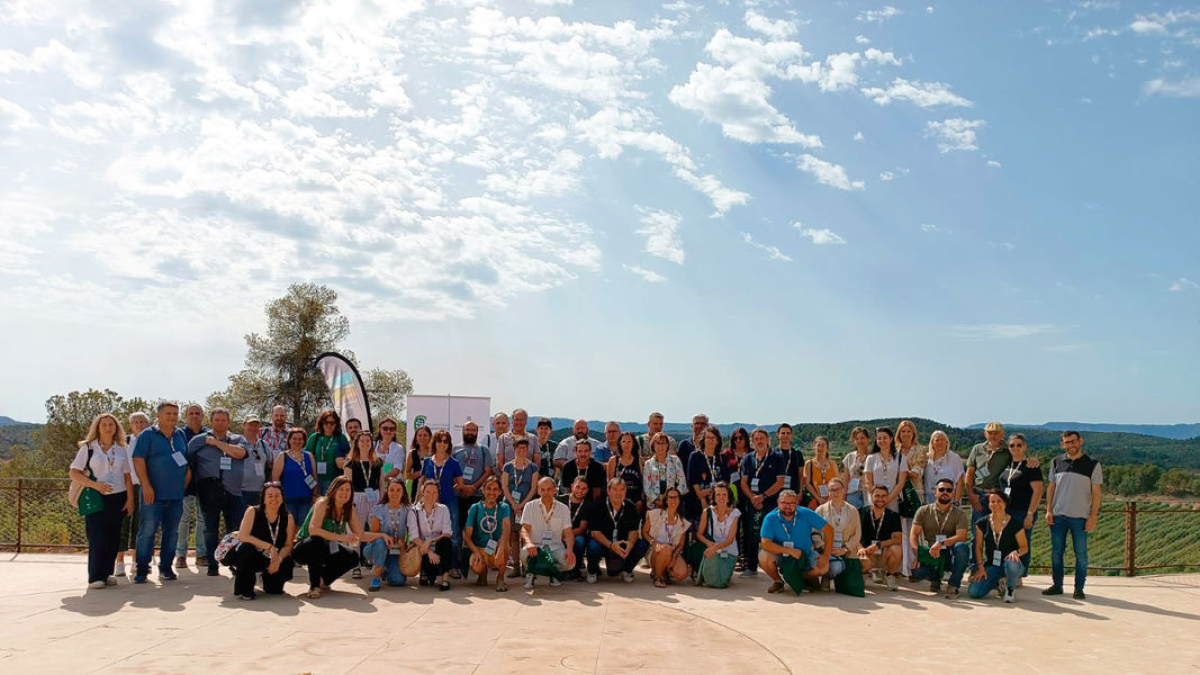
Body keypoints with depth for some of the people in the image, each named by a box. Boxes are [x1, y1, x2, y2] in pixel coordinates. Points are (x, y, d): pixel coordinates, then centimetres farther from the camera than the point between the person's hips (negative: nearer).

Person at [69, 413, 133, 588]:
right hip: (96, 499, -3)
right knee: (97, 537, -9)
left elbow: (127, 476, 12)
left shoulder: (121, 450, 12)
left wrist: (130, 499, 3)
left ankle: (107, 573, 12)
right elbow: (74, 474, -2)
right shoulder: (88, 448, 3)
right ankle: (95, 577, -4)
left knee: (113, 538, 2)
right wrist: (95, 484, -16)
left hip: (118, 498, 3)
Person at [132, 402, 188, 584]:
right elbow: (138, 461, -9)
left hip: (176, 494, 5)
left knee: (172, 532, 8)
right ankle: (141, 570, 2)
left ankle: (166, 568, 17)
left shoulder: (181, 436, 14)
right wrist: (146, 486, -16)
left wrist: (184, 483, 12)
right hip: (154, 494, -5)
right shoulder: (148, 435, -2)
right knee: (147, 531, -5)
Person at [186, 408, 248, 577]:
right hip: (209, 491, 0)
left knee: (236, 530, -1)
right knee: (211, 529, 5)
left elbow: (239, 453, -9)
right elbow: (187, 462, 8)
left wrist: (216, 442, -3)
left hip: (233, 491, 0)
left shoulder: (238, 439, 12)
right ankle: (212, 566, 12)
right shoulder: (199, 440, 11)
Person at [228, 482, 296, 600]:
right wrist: (269, 547, -32)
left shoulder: (288, 517, -5)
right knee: (247, 548, -35)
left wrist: (279, 559, -29)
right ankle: (243, 590, -13)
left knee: (287, 565, -26)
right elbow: (242, 536, -26)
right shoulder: (253, 511, -13)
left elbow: (288, 545, -7)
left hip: (271, 560, 3)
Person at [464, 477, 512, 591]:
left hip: (496, 549, 0)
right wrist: (477, 552, -22)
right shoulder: (475, 508, 1)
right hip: (480, 548, 0)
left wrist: (500, 550, -39)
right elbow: (467, 536, -2)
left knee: (504, 542, -34)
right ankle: (483, 573, 8)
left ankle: (500, 578, -10)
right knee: (476, 568, -33)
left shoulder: (504, 507, -2)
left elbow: (506, 529, -21)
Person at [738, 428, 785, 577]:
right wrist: (752, 498, -7)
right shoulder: (748, 459, 12)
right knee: (752, 535, 4)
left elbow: (780, 482, -4)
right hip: (752, 503, 3)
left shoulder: (776, 458, 2)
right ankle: (751, 568, 13)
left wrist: (763, 496, -11)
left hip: (772, 503, -3)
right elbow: (744, 482, 9)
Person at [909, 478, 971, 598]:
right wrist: (916, 554, -20)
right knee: (916, 569, -31)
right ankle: (936, 578, 8)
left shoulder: (959, 514, 0)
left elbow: (962, 537, -16)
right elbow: (913, 535, -2)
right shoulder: (924, 511, 4)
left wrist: (941, 543, -31)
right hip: (931, 556, 1)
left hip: (951, 555, -1)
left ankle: (953, 585, -15)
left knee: (961, 547, -35)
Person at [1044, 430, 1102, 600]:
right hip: (1058, 515, 3)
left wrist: (1093, 516, -7)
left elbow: (1096, 493, -1)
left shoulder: (1092, 464, -1)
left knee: (1081, 554, 2)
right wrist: (1048, 510, 4)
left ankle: (1079, 589, 10)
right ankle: (1057, 586, 15)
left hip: (1080, 516, -3)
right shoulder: (1057, 462, 8)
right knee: (1056, 552, 6)